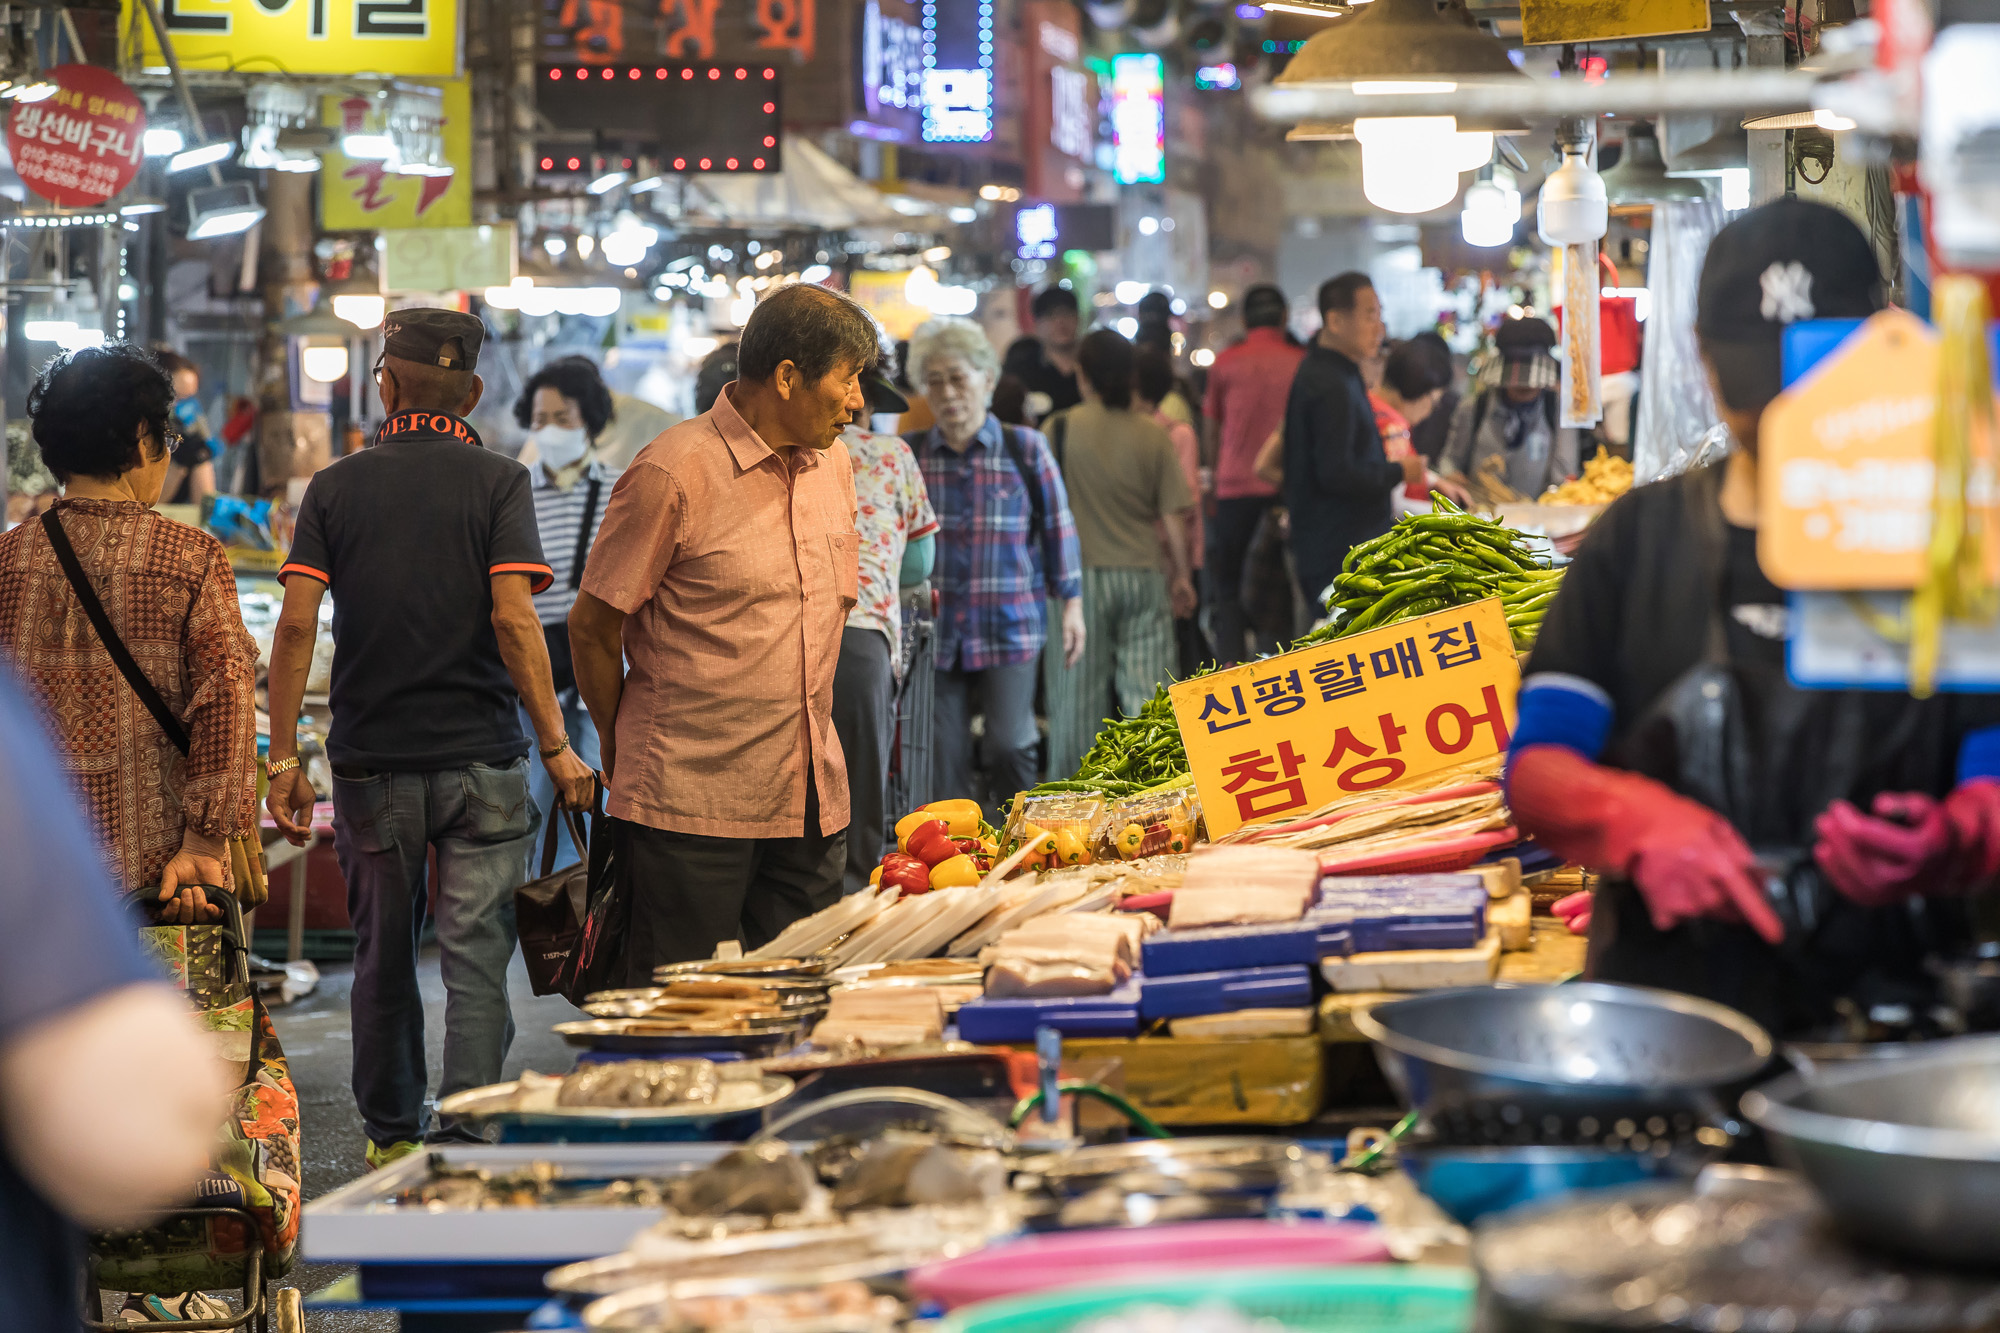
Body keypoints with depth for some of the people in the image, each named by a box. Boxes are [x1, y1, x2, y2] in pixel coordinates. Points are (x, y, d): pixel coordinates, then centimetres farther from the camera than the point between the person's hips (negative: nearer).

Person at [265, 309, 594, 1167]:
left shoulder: (335, 487, 3)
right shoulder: (497, 482, -3)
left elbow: (296, 625, -4)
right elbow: (513, 621, -13)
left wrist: (283, 758, 1)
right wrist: (557, 746, -10)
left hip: (371, 760, 2)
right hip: (481, 758, -2)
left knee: (383, 955, 15)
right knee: (475, 956, -1)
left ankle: (391, 1135, 26)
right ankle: (464, 1144, -8)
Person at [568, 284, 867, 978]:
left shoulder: (832, 464, 11)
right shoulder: (674, 473, -12)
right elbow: (593, 628, -6)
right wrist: (623, 752, 6)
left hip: (811, 801, 7)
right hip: (692, 807, -7)